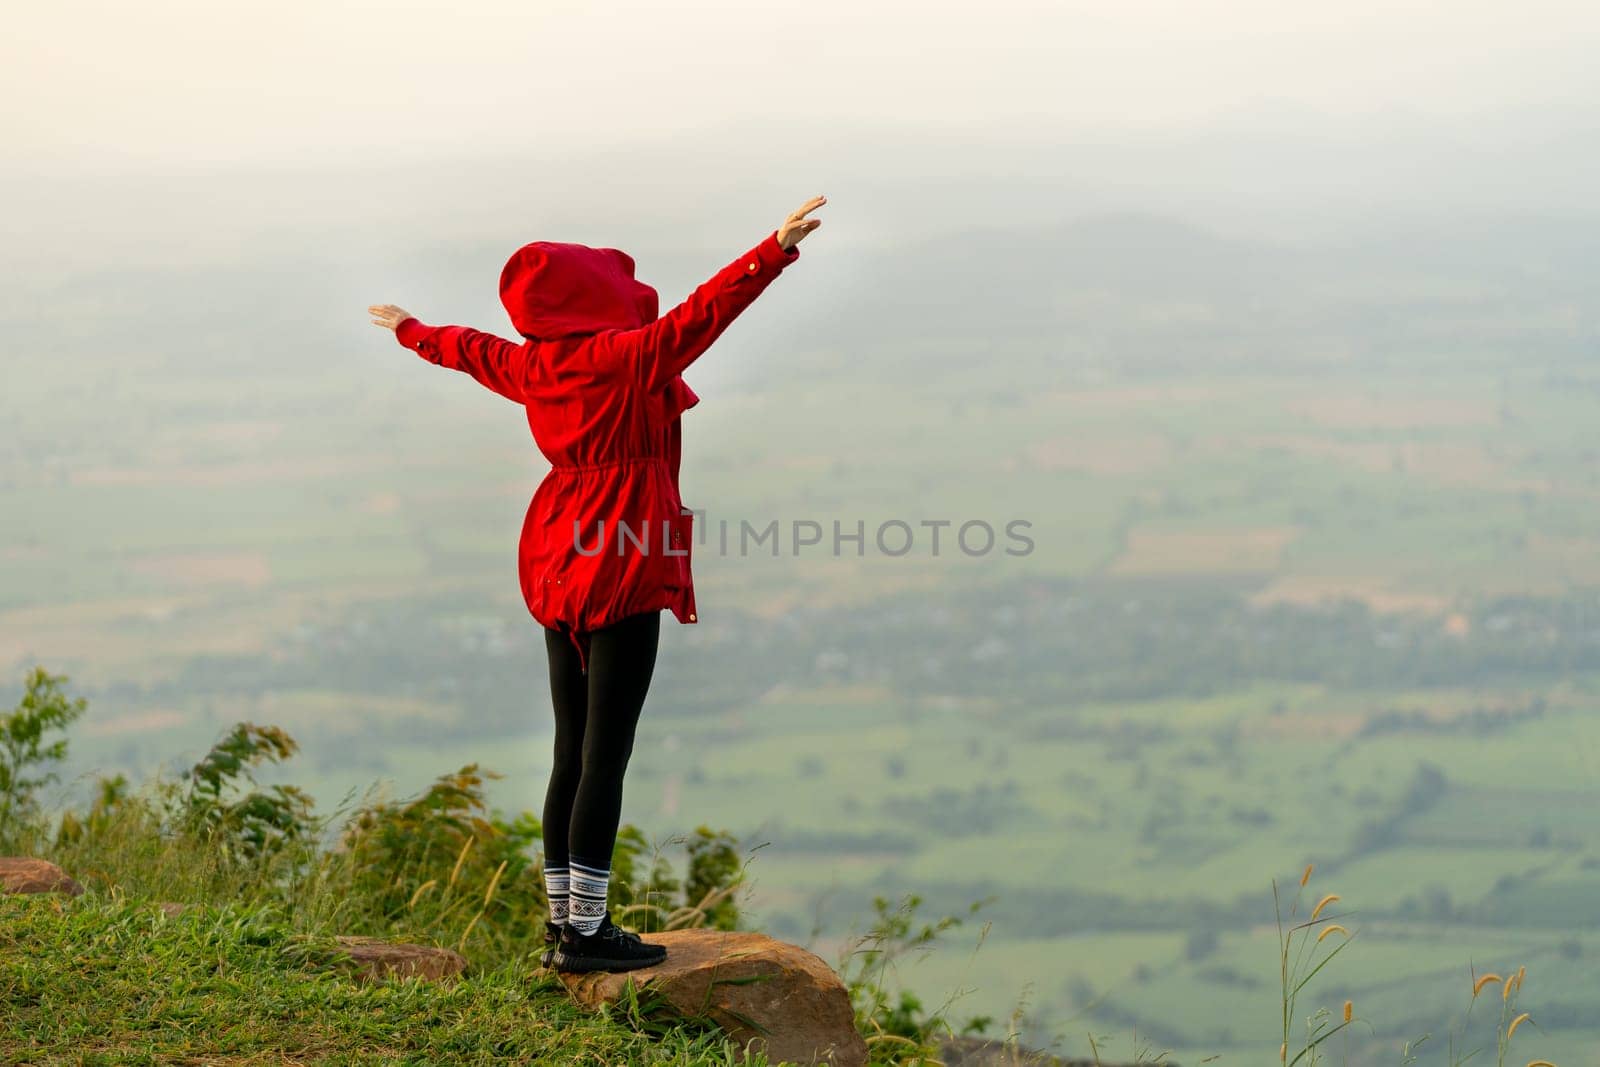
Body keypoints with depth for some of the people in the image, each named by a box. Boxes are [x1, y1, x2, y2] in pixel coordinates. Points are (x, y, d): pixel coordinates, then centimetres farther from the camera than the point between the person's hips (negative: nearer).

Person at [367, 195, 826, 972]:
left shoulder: (530, 364, 8)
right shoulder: (631, 357, -14)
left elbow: (464, 348, 27)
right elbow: (703, 312, -26)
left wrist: (410, 330, 46)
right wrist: (776, 251, -31)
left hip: (559, 570, 8)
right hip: (623, 576, -8)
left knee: (572, 753, 13)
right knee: (606, 754, -6)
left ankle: (564, 922, 18)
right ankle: (584, 931, -5)